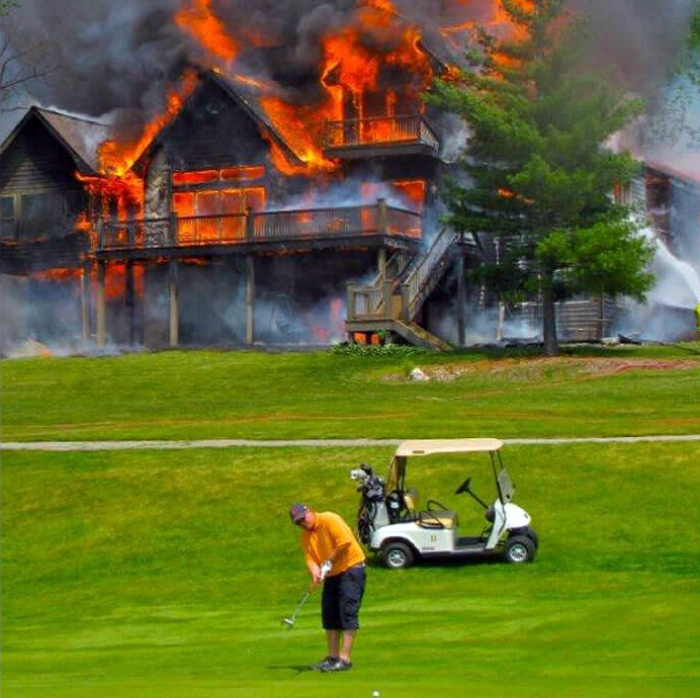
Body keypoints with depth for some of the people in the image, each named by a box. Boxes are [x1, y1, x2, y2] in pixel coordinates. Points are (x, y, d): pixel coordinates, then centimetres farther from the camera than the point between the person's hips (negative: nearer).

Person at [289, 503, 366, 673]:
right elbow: (310, 559, -2)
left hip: (351, 568, -8)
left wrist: (329, 562, -16)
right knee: (329, 614, 9)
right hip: (332, 574, 8)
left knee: (347, 612, -13)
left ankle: (344, 659, -17)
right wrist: (315, 573, -24)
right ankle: (333, 657, 18)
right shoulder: (304, 536, 6)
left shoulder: (329, 520, -14)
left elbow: (345, 542, -22)